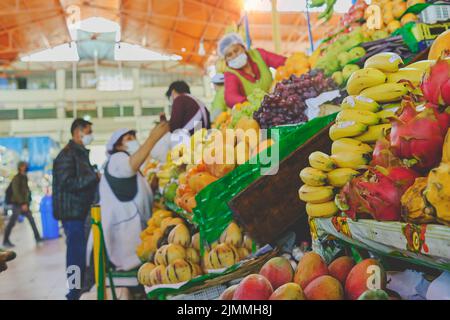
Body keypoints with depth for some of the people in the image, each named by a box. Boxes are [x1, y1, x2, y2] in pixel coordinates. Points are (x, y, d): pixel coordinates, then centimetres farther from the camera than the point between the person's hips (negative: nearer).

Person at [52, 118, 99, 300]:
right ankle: (75, 293, 2)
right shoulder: (67, 154, -13)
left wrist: (97, 177, 10)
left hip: (82, 211, 9)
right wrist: (95, 177, -17)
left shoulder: (81, 153, 17)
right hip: (72, 212, -9)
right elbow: (68, 183, -21)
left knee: (81, 253, 14)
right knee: (77, 254, -7)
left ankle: (78, 289, 24)